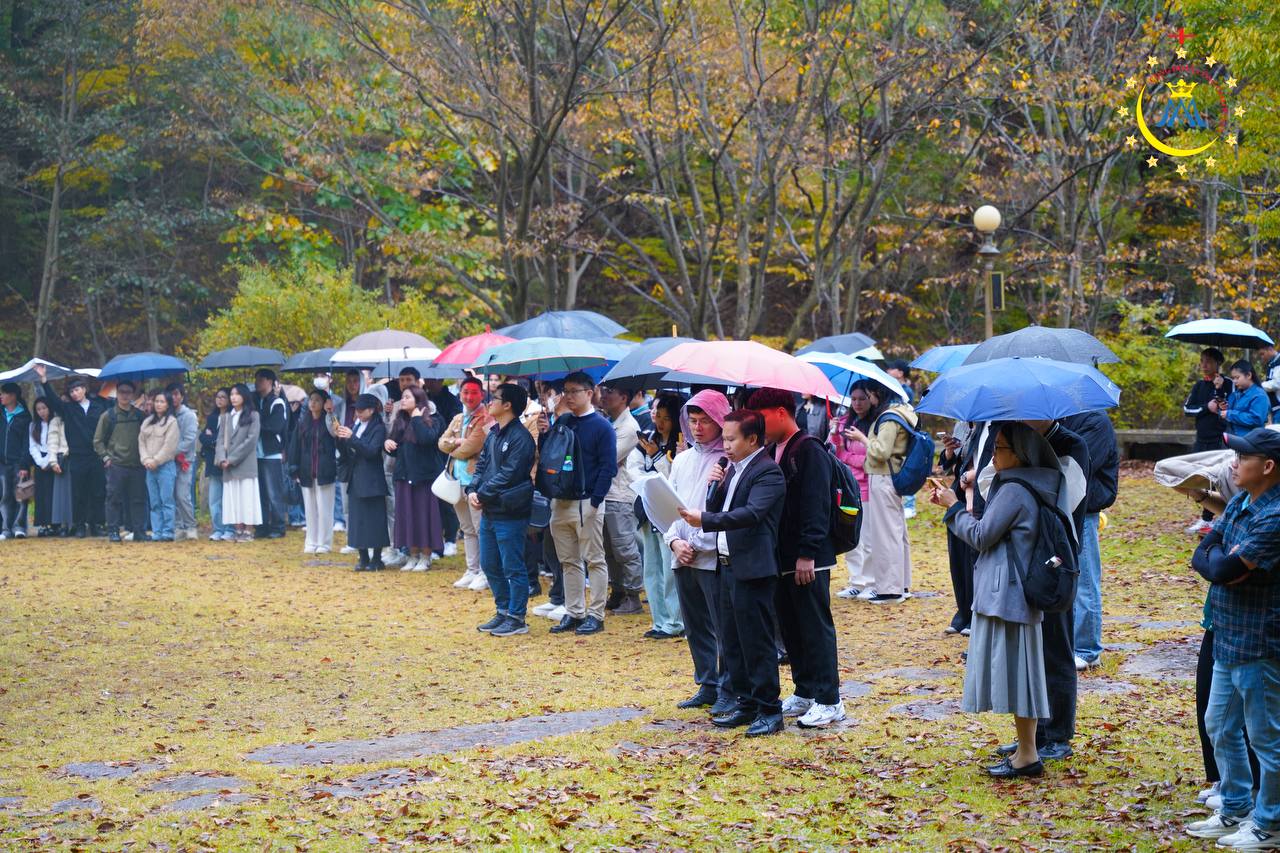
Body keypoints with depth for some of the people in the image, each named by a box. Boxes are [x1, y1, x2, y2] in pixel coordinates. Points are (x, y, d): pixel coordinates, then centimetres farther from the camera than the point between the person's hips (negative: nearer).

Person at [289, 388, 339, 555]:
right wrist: (294, 470, 2)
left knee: (324, 509, -1)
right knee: (310, 509, 9)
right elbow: (295, 446, 6)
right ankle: (311, 543, 15)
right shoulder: (303, 424, 7)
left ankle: (324, 543, 6)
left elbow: (338, 444, -7)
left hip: (324, 472, -4)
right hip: (306, 472, 4)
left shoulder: (329, 422, -1)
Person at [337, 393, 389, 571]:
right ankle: (363, 558, 13)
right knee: (357, 519, 7)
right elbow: (345, 453, 13)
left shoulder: (378, 429, -6)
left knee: (374, 519, -3)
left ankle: (376, 559, 3)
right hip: (355, 481, 7)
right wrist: (340, 439, -5)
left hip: (371, 482, -7)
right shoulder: (356, 426, 13)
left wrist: (351, 438, -24)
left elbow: (372, 450, -20)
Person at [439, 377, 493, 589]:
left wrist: (453, 449, 1)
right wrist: (458, 442, -10)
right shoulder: (458, 419, 16)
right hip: (458, 480, 9)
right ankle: (472, 571, 21)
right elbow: (443, 442, 9)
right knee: (467, 529, 14)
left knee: (481, 529, -6)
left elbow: (470, 448, -18)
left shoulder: (485, 419, -11)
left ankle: (485, 572, 0)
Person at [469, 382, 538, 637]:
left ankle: (516, 618, 8)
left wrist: (483, 495, -16)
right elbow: (482, 466, 14)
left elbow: (508, 475, -20)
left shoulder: (520, 438, -15)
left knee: (513, 568, 0)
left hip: (510, 513, -9)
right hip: (489, 512, 9)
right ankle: (503, 612, 28)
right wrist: (472, 491, -3)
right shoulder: (493, 434, 12)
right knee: (490, 565, 16)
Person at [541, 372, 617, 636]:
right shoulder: (561, 422, 11)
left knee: (594, 560, 0)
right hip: (561, 502, 6)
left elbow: (608, 466, -11)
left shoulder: (601, 426, -7)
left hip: (587, 503, -6)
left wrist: (595, 501, -17)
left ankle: (595, 615, 4)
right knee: (568, 561, 11)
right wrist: (545, 435, -4)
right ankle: (574, 613, 18)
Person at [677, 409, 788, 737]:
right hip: (729, 566, 9)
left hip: (753, 569, -9)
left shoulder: (767, 473, -13)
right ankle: (746, 703, 24)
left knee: (758, 642, -5)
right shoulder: (732, 470, 15)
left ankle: (769, 710, 2)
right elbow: (716, 510, 16)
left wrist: (705, 520, -33)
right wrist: (717, 485, -2)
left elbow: (752, 513, -26)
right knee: (733, 641, 14)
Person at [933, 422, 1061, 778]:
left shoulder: (1013, 491, -16)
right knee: (1017, 670, 13)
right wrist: (966, 500, 17)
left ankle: (1027, 755, 0)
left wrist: (954, 506, -2)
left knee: (1014, 671, -5)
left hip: (1006, 597, -10)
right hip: (1010, 594, 10)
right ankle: (1025, 748, 18)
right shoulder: (1024, 487, 13)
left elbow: (981, 536, -14)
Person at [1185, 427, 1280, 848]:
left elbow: (1223, 569, -26)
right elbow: (1200, 556, 8)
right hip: (1230, 639, 10)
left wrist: (1216, 558, -6)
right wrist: (1221, 562, -12)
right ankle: (1235, 810, 34)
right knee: (1220, 726, 20)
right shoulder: (1239, 503, 8)